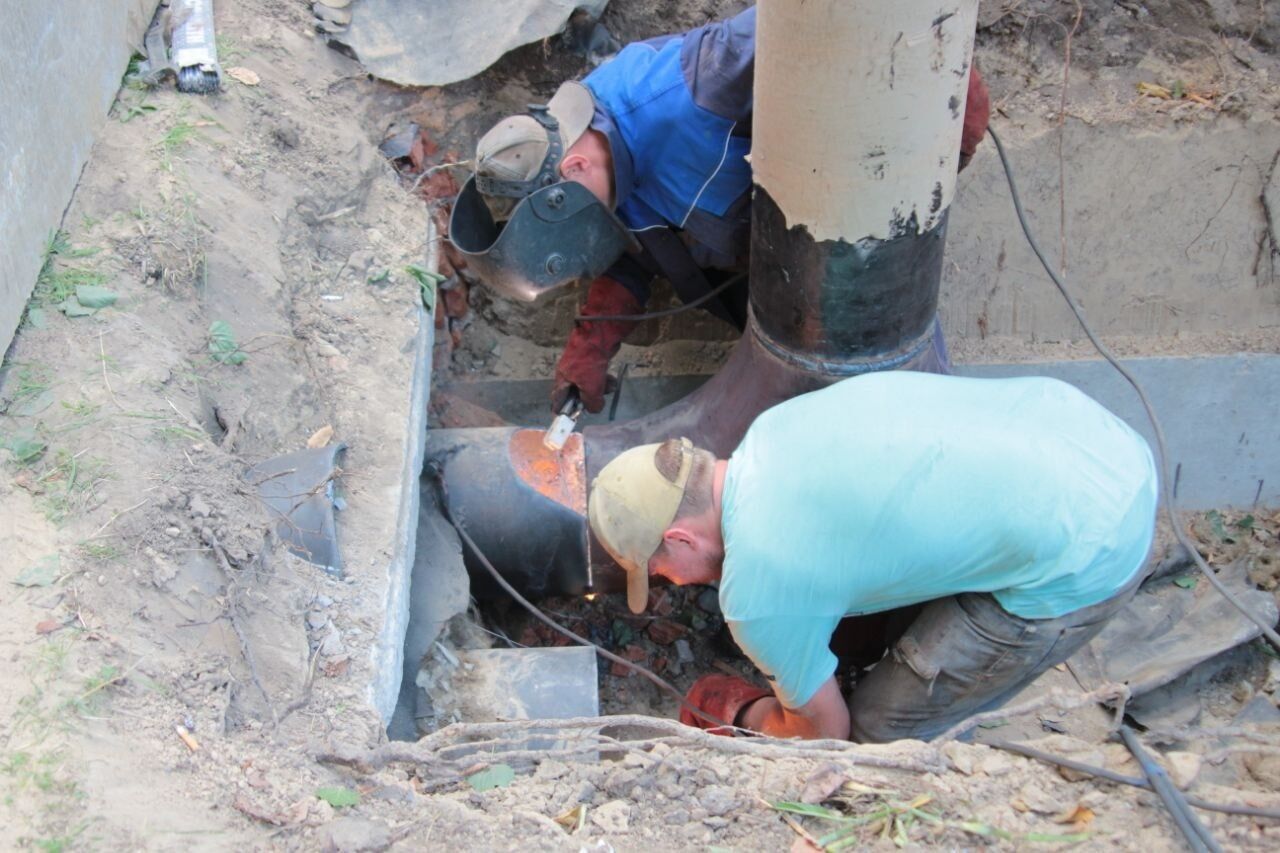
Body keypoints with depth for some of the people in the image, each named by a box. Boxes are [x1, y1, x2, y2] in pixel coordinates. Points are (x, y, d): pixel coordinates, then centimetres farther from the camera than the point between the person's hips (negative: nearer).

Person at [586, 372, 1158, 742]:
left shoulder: (755, 593, -15)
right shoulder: (777, 424, 6)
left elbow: (824, 730, 3)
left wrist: (745, 718, 26)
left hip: (1084, 567, -8)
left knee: (879, 732, 6)